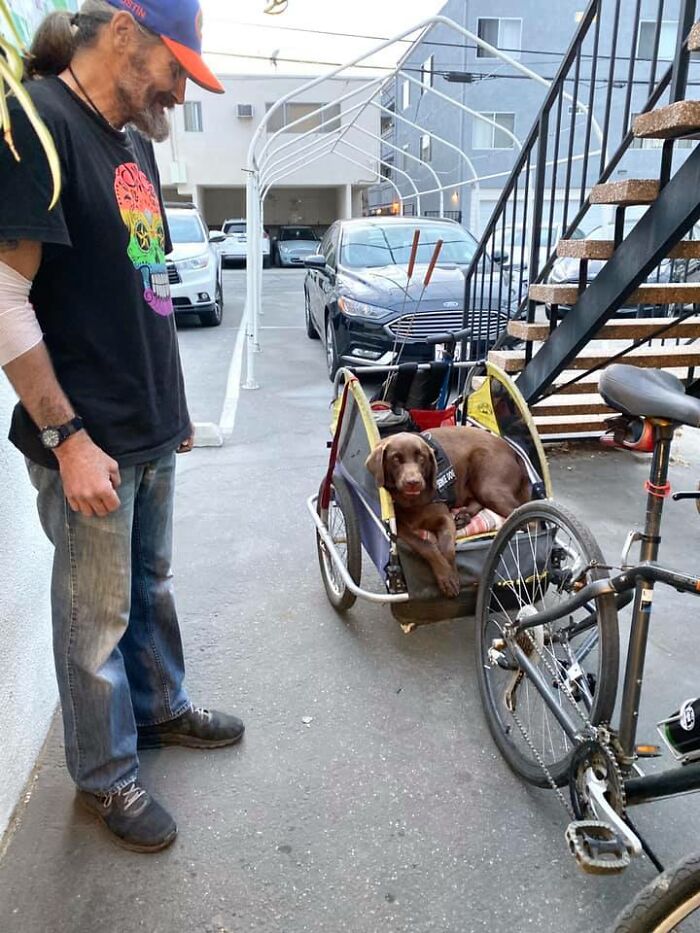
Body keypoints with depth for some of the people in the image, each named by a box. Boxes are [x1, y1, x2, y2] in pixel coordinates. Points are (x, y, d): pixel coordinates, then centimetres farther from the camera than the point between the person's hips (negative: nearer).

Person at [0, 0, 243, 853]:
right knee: (97, 617, 8)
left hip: (152, 431, 8)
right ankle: (105, 778, 29)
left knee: (151, 586, 22)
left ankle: (161, 709, 43)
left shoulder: (132, 140, 13)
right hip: (88, 444, -8)